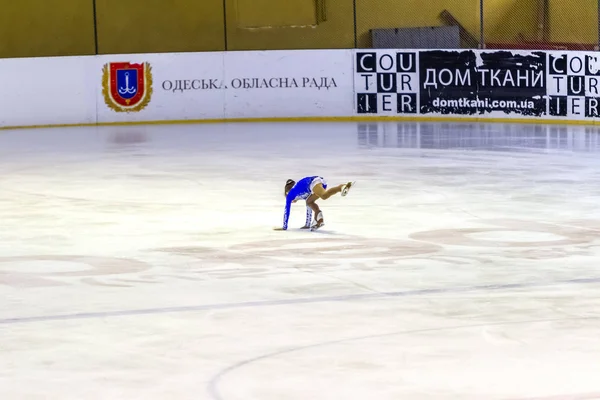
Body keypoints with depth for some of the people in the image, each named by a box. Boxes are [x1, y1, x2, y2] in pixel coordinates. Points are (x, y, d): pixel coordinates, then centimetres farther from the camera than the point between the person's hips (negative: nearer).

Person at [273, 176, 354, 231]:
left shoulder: (290, 193, 28)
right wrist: (307, 224, 55)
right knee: (309, 202, 20)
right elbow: (309, 207, 50)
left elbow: (287, 210, 29)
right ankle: (319, 220, -4)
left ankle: (342, 187, -56)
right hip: (322, 182, 7)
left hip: (313, 182, -7)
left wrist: (284, 227, 36)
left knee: (324, 196, -31)